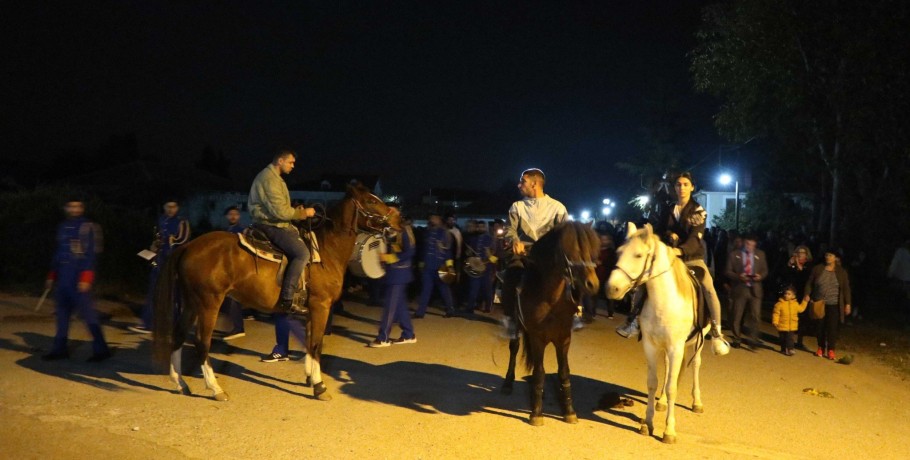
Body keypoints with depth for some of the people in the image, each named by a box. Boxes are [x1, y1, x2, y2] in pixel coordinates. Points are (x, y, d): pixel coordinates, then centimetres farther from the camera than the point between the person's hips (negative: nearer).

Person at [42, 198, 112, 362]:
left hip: (79, 277, -8)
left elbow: (90, 254, -14)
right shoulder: (63, 227, 15)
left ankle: (101, 349, -4)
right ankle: (60, 348, 20)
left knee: (87, 312, -8)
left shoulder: (87, 227, -8)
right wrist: (52, 276, 20)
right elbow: (58, 253, 21)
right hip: (64, 277, 8)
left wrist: (86, 278, -21)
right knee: (62, 312, 11)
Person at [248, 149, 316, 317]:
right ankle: (286, 300, -24)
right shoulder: (270, 179, -16)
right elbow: (280, 212, -23)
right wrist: (303, 213, -11)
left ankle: (300, 288, 15)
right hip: (270, 226, -11)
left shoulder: (270, 176, 18)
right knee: (302, 253, -22)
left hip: (271, 223, 11)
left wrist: (297, 211, 9)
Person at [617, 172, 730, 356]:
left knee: (709, 288, -28)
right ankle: (634, 321, 5)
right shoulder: (668, 211, 9)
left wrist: (680, 250, -36)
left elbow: (695, 238, -17)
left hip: (692, 257, -4)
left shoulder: (698, 212, -2)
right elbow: (659, 232, 12)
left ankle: (716, 334, -20)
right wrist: (668, 236, -12)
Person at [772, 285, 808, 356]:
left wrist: (805, 301, 14)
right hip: (782, 326, -1)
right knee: (783, 339, 10)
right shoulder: (780, 303, -9)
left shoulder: (795, 304, 3)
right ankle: (783, 349, 22)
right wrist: (775, 322, -14)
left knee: (790, 338, -5)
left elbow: (801, 309, 21)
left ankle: (790, 349, -3)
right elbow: (776, 313, -7)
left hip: (792, 326, 1)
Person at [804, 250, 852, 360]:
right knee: (819, 326, 6)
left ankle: (831, 350, 3)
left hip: (833, 305, -1)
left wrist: (847, 304, -1)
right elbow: (810, 283, 4)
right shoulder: (817, 269, 2)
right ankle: (821, 348, 21)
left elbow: (846, 288, 3)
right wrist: (807, 294, -11)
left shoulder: (841, 272, 1)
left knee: (832, 328, -4)